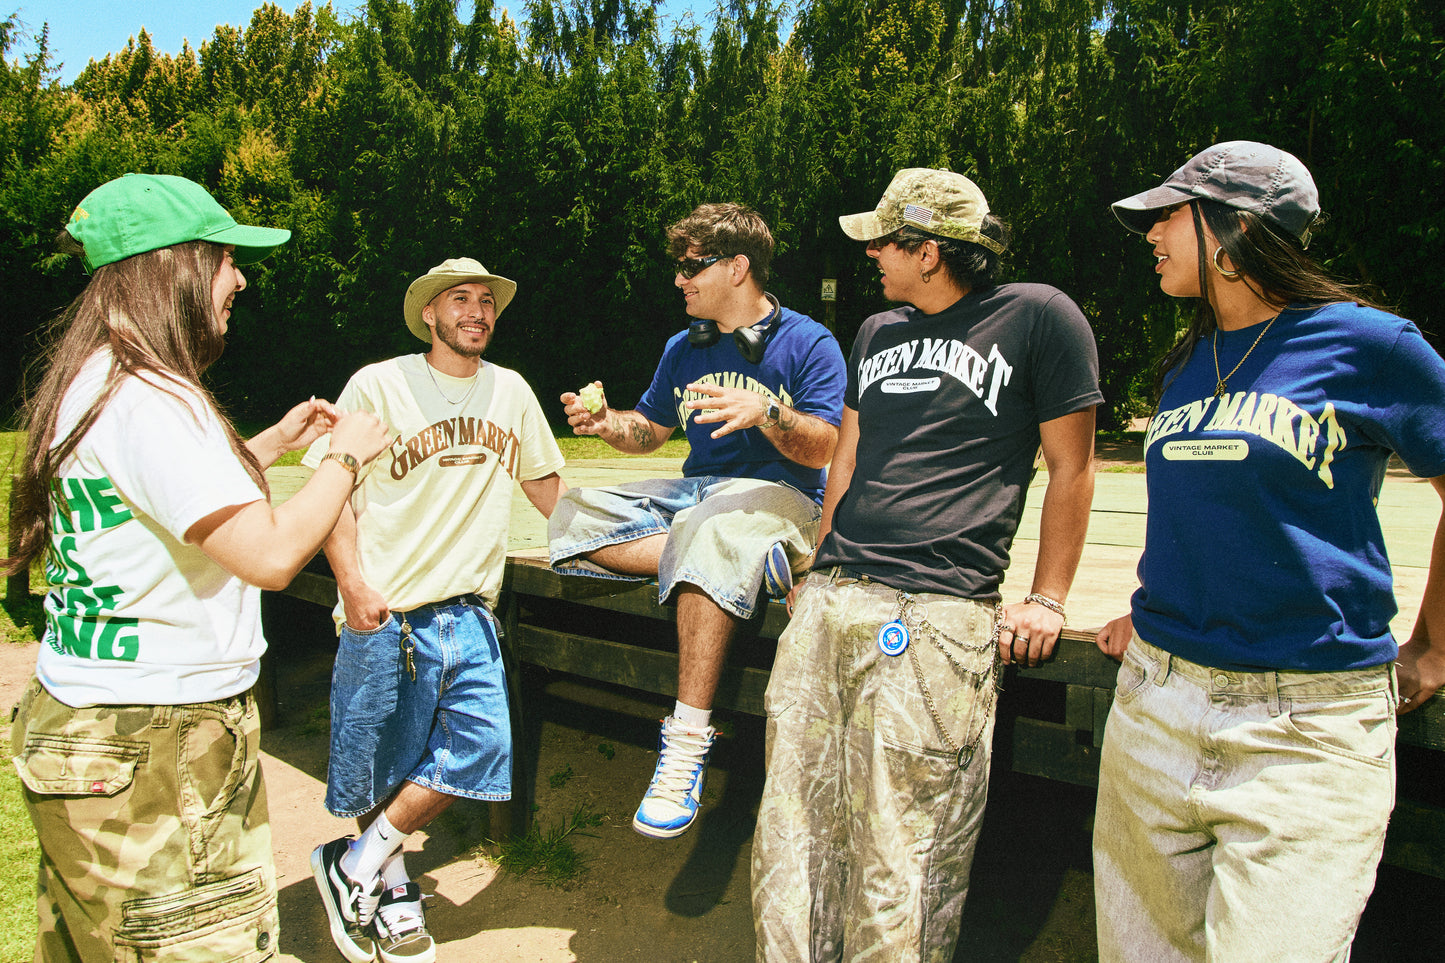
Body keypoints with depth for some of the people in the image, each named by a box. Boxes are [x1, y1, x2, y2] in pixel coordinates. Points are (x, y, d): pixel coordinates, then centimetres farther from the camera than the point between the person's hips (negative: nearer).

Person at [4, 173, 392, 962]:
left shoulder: (94, 383, 11)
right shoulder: (144, 398, -21)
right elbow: (270, 553, -25)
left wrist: (275, 442, 23)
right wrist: (345, 456, -10)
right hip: (146, 751, -10)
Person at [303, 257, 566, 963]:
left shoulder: (510, 391, 12)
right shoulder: (378, 386, -1)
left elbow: (543, 480, 23)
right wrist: (353, 583, -15)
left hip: (471, 612, 4)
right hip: (386, 613, -4)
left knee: (483, 745, -8)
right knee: (383, 765, 6)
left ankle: (356, 866, 10)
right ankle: (393, 898, 29)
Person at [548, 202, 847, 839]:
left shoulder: (809, 343, -2)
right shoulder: (684, 348, 17)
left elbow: (823, 450, -11)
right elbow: (650, 431, 21)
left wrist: (765, 413, -30)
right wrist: (607, 423, -2)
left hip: (779, 497, -6)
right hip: (694, 494, 7)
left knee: (711, 531, -42)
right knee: (573, 516, -16)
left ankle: (687, 740, -41)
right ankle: (751, 560, -23)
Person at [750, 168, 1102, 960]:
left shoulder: (1037, 317, 2)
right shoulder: (878, 333, 20)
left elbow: (1070, 468, 3)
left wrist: (1048, 600, 0)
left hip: (936, 615, -6)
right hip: (829, 600, 6)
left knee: (896, 862, -4)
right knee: (790, 839, 7)